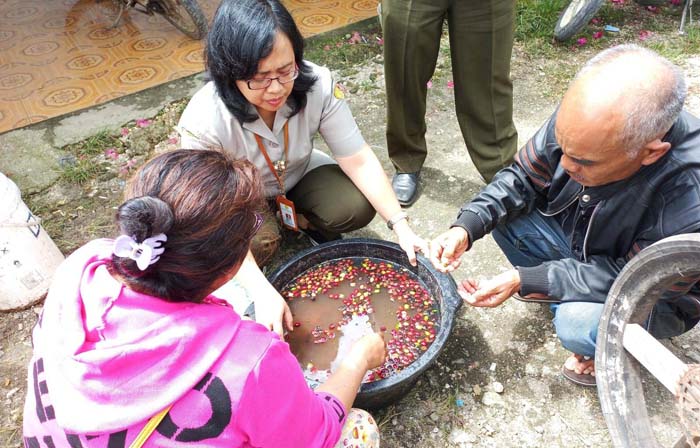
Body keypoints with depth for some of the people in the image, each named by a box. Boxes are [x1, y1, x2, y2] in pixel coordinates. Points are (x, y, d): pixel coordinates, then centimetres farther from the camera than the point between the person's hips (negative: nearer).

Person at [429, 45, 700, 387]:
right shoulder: (582, 119, -26)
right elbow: (523, 177, -12)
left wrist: (522, 280, -32)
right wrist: (466, 227, -28)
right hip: (575, 240, 5)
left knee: (579, 325, -32)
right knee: (502, 214, -14)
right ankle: (566, 299, 5)